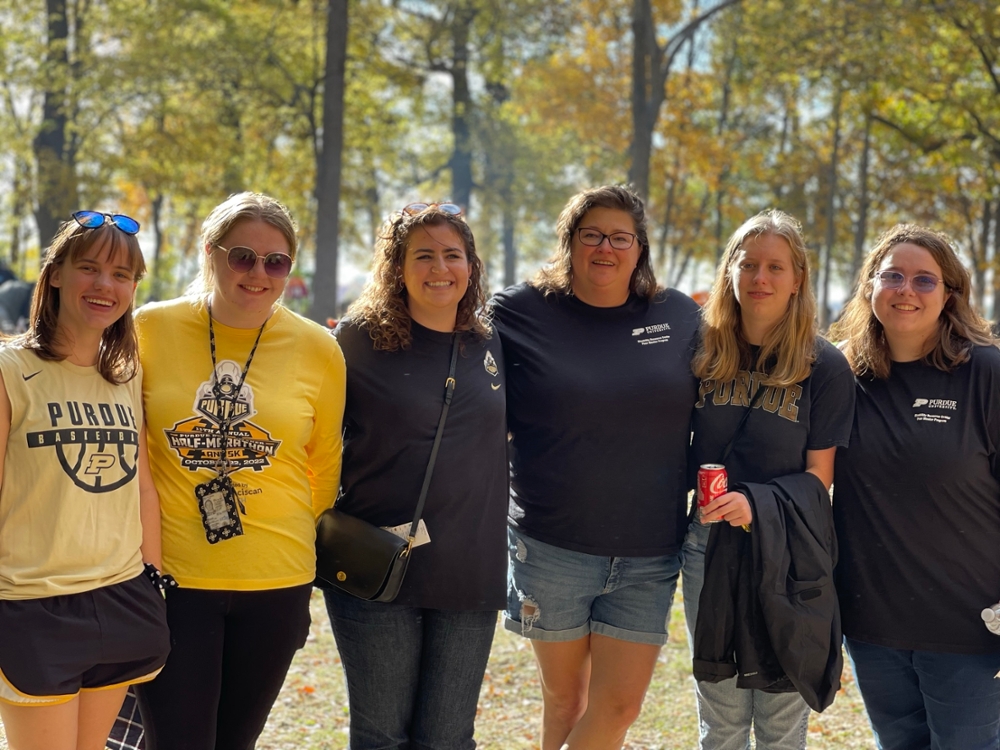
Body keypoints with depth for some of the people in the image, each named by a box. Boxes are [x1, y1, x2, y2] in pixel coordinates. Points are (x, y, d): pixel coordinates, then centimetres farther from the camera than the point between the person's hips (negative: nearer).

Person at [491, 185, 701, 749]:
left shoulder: (681, 317, 3)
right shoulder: (520, 313, -2)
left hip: (648, 554, 1)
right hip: (552, 547, -1)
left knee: (620, 704, -1)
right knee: (564, 697, 13)